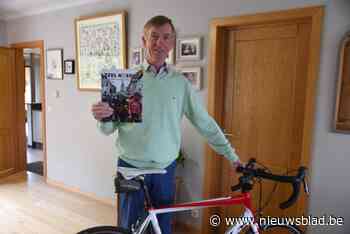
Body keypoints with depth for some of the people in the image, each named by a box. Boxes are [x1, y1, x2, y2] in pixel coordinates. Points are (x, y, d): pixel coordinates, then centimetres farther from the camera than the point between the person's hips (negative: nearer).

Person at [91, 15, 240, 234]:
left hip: (165, 169, 2)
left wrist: (232, 156, 2)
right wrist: (103, 118, -25)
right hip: (132, 167, -1)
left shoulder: (181, 82, -2)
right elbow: (110, 128, -3)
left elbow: (205, 122, 2)